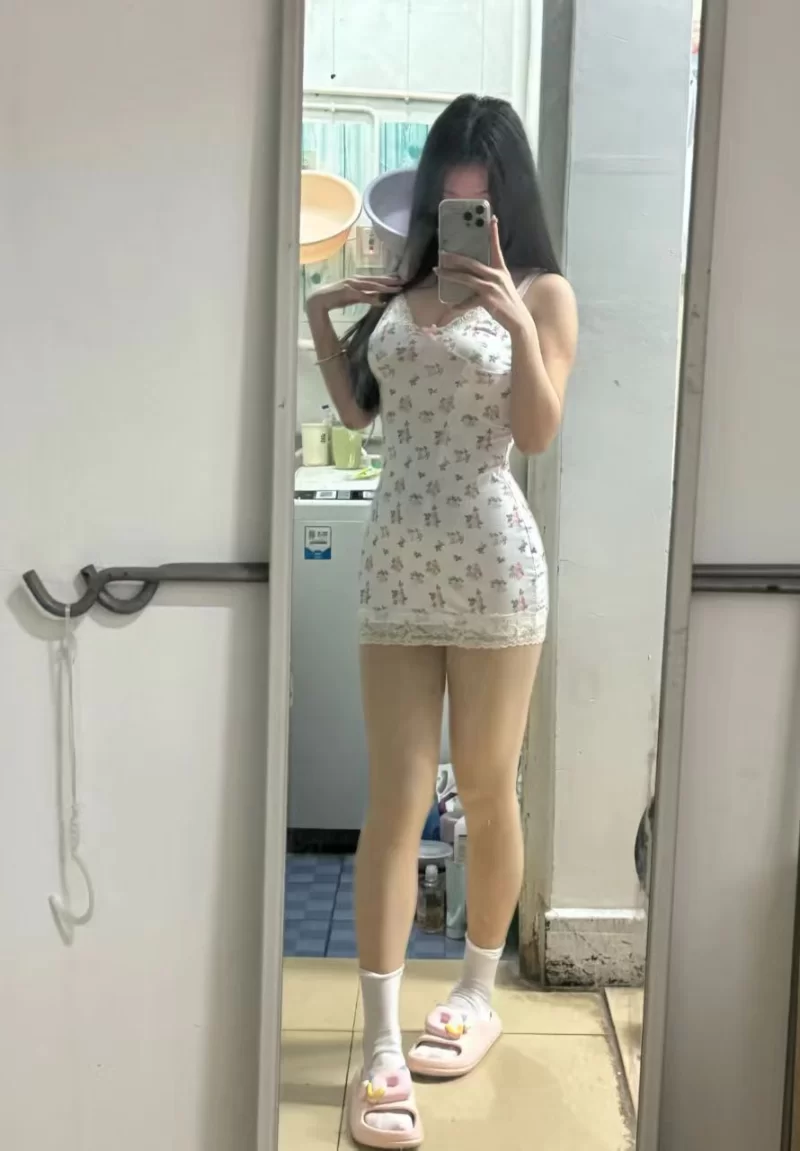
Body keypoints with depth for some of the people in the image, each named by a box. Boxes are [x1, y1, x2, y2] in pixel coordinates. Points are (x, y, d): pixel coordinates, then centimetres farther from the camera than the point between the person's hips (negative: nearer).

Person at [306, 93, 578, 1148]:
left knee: (486, 796, 9)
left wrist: (516, 323, -22)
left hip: (490, 562, -3)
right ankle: (383, 1048, 2)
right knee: (395, 803, -1)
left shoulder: (543, 292, 1)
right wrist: (320, 320, 6)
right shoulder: (403, 286, 13)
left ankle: (479, 994, 30)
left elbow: (538, 434, -9)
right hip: (396, 561, 3)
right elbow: (357, 409, 18)